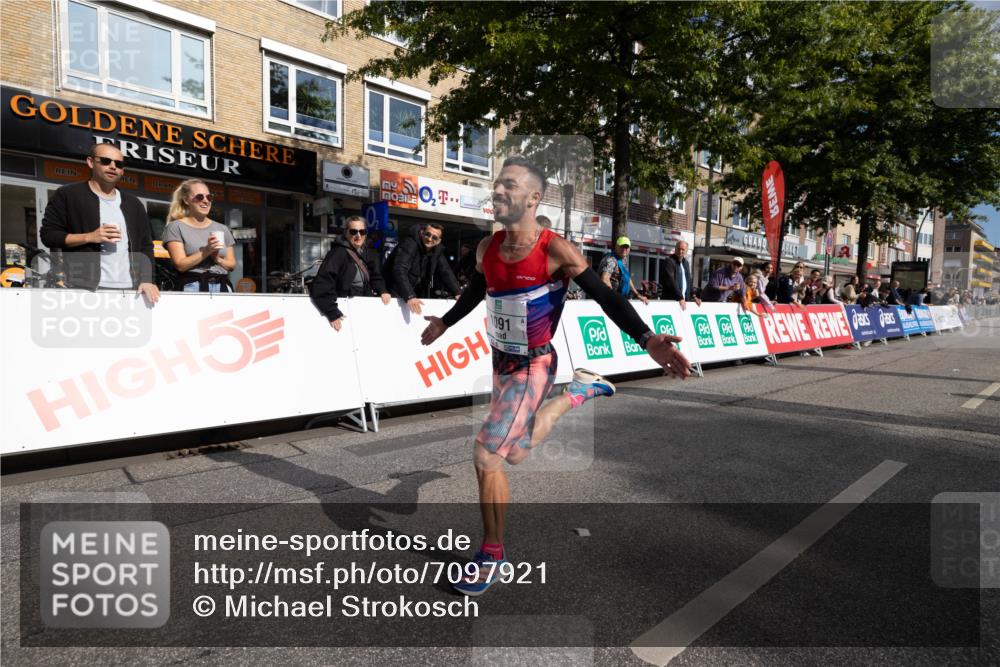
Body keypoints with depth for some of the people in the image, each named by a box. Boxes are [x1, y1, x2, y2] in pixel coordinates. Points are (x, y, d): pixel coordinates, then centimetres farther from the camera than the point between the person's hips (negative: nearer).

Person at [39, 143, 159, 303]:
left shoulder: (134, 204, 18)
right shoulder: (68, 195, 6)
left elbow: (145, 246, 15)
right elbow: (48, 235, 2)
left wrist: (146, 280, 1)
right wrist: (89, 237, -13)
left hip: (130, 289, 4)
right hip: (86, 288, -4)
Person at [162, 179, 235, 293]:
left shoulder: (222, 229, 18)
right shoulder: (176, 227, 7)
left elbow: (232, 264, 15)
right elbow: (180, 265, -4)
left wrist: (218, 259, -4)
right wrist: (206, 251, -14)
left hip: (222, 287, 3)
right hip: (193, 287, -3)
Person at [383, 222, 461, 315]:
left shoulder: (437, 250, -2)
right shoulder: (409, 244, -24)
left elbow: (446, 272, 0)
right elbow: (399, 271, -36)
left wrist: (457, 293, -13)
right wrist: (409, 297, -48)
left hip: (415, 294, 7)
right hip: (395, 294, -7)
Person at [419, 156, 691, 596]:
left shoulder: (555, 250, -19)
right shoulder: (487, 247, -1)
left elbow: (605, 296, -16)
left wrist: (646, 339, -30)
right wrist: (444, 323, 32)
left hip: (533, 367, -7)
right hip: (501, 363, 7)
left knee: (486, 452, -14)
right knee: (514, 453, 22)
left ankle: (492, 555, 10)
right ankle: (579, 391, 43)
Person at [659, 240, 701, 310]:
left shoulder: (686, 263, 18)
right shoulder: (669, 261, -9)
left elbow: (689, 281, 23)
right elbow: (671, 282, -18)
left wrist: (693, 296, 10)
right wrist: (680, 298, -23)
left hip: (684, 300, 7)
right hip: (670, 300, -7)